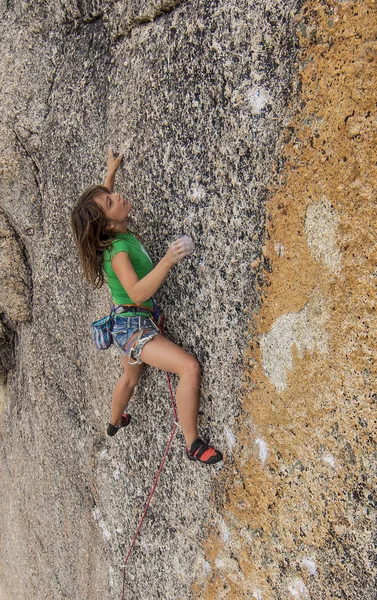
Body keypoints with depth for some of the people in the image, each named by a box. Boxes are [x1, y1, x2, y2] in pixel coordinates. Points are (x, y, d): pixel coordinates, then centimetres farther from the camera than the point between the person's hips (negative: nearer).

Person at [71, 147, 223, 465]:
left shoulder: (118, 233, 2)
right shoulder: (118, 249, -24)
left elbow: (105, 197, 24)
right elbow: (137, 292, -35)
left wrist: (112, 172, 26)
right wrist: (167, 261, -43)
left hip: (128, 325, 10)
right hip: (133, 325, -10)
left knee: (130, 376, 33)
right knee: (190, 367, -25)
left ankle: (115, 421, 59)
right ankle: (193, 444, -16)